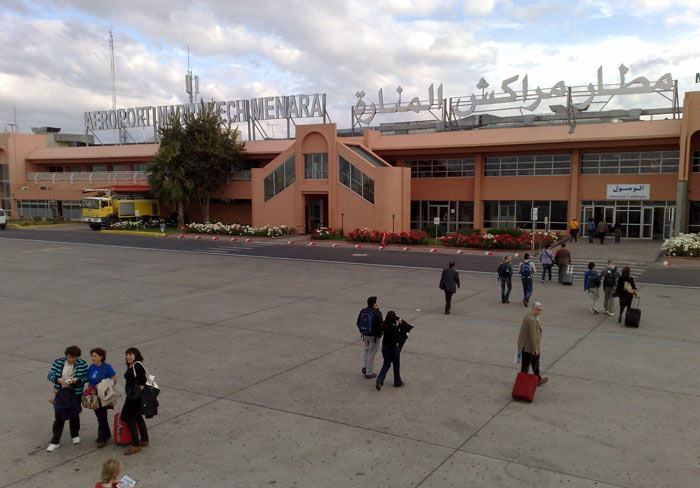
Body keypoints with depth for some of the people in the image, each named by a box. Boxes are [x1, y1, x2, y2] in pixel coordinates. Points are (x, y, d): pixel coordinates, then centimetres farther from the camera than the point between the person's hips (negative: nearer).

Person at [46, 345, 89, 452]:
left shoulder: (82, 365, -6)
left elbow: (86, 378, -2)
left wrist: (77, 380, -23)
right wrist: (58, 379, -25)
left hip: (75, 393, 0)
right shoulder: (58, 362, -6)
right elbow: (50, 375, -5)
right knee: (59, 416, -4)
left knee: (74, 414, 15)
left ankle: (75, 435, 38)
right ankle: (55, 442, 6)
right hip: (61, 392, 0)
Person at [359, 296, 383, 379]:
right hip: (374, 336, -5)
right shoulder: (377, 313, -21)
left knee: (366, 349, 29)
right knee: (371, 353, 6)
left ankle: (364, 367, 20)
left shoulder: (362, 311, -3)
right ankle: (369, 373, 15)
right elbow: (380, 325, -20)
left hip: (365, 334, 6)